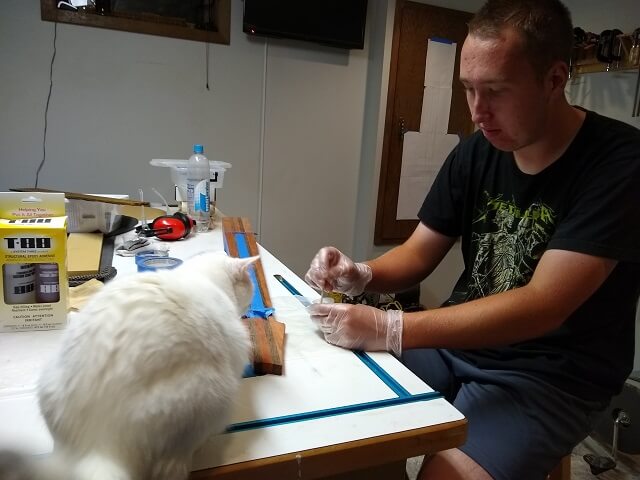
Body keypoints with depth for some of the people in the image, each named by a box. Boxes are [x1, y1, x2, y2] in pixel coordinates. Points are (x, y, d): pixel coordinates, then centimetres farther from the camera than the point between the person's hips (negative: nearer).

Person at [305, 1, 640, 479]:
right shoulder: (475, 152, -1)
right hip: (460, 339, 5)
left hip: (552, 375, -4)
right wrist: (360, 275, -17)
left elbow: (542, 306, -26)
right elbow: (418, 254, 5)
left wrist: (389, 329, -33)